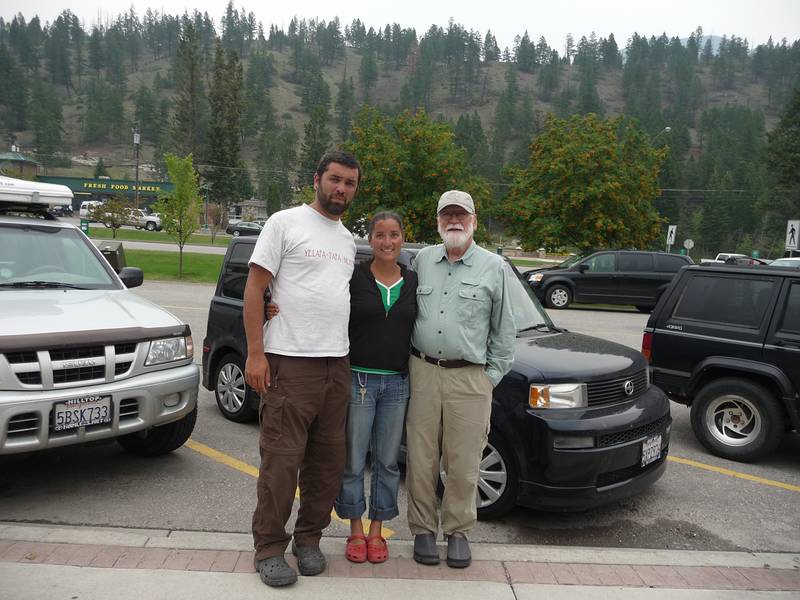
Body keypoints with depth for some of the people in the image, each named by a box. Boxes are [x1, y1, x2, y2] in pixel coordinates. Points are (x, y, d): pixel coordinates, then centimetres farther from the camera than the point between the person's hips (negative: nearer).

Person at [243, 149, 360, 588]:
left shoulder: (348, 241, 18)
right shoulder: (285, 223, -2)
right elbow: (254, 289, -6)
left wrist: (345, 353, 14)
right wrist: (255, 353, -13)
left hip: (337, 365, 7)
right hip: (290, 362, -6)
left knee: (328, 460, 10)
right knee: (281, 460, -2)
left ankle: (308, 539, 26)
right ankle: (270, 548, 13)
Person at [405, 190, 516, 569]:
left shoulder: (493, 267, 4)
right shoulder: (422, 260, 11)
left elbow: (504, 329, 7)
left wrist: (492, 374, 2)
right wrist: (412, 364, 9)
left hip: (469, 378, -1)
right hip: (422, 371, 2)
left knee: (463, 463, 4)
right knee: (421, 459, 5)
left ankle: (458, 531, 22)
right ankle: (423, 530, 21)